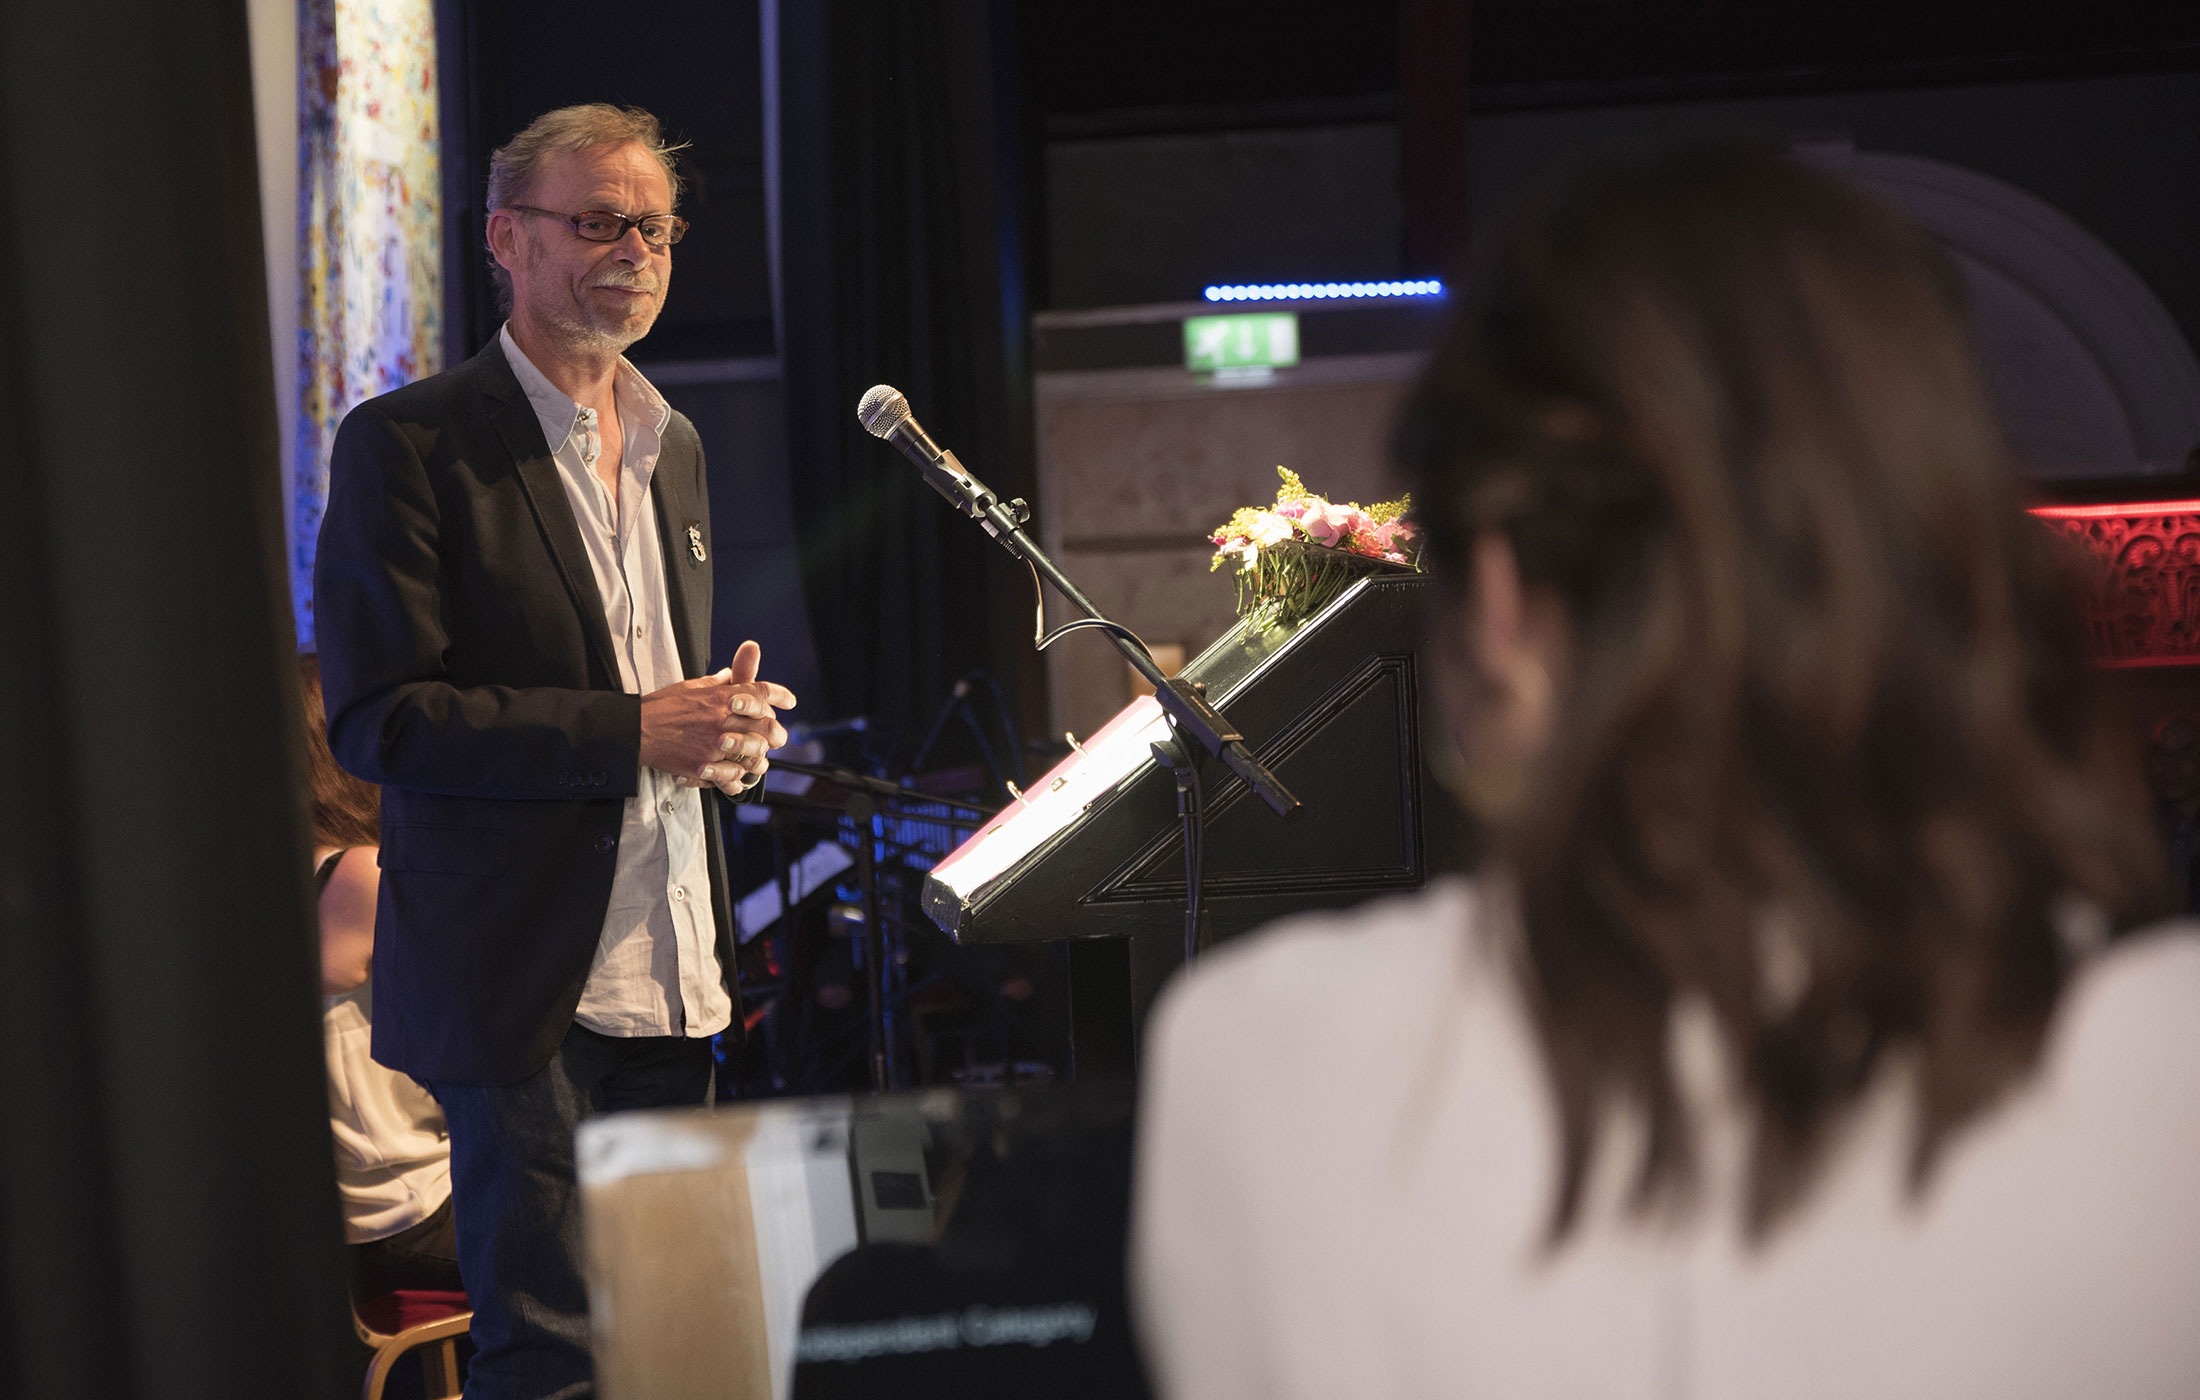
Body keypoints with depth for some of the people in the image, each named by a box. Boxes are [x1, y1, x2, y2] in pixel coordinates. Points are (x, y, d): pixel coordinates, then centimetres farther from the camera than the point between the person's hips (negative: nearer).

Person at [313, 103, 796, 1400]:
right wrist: (630, 732, -19)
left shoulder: (674, 444, 17)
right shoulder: (409, 444, -7)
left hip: (671, 975, 7)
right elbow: (377, 720, -14)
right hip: (523, 984, -7)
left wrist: (730, 721, 3)